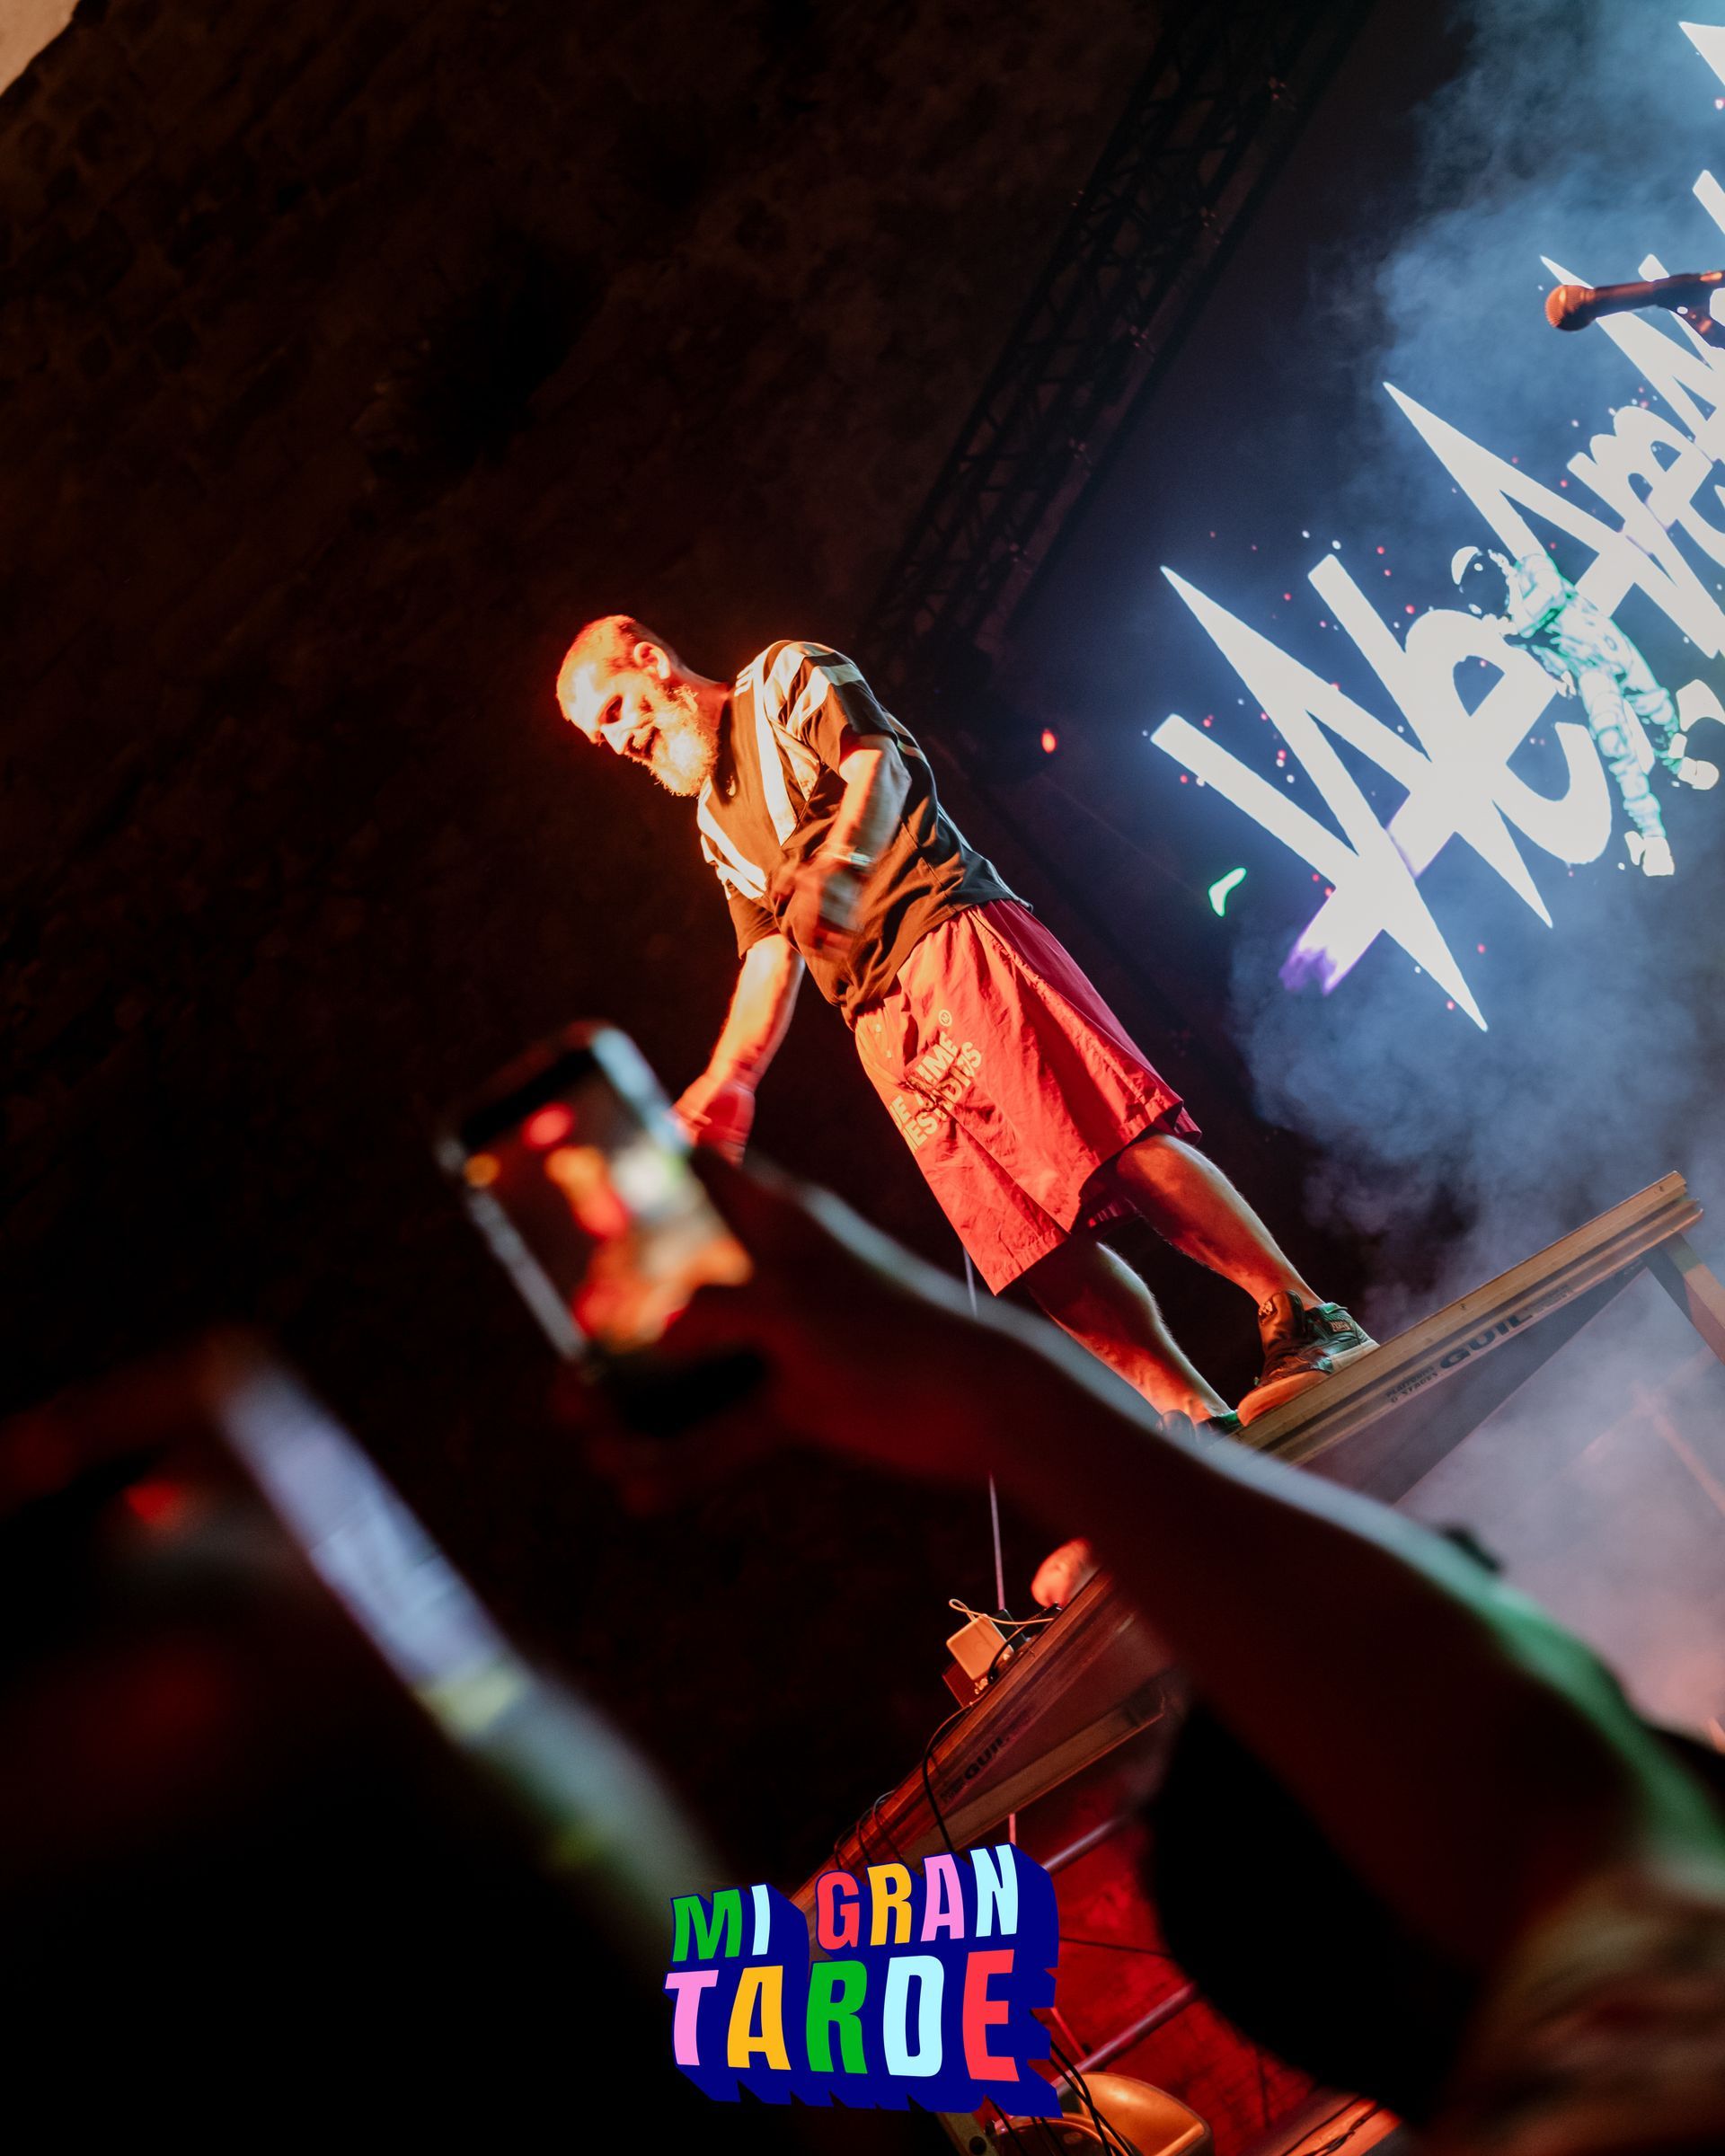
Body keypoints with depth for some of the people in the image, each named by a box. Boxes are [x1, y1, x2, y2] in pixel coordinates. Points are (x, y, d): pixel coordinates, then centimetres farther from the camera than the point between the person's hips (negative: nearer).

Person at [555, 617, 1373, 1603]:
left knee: (1119, 1138, -21)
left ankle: (1307, 1320, -20)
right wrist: (725, 1080, 6)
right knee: (1035, 1242, -8)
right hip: (884, 1026, 6)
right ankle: (1201, 1424, -11)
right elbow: (772, 952, 23)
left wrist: (839, 865, -28)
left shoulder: (786, 679, 13)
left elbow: (878, 760, -6)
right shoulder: (716, 824, 31)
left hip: (955, 932, -6)